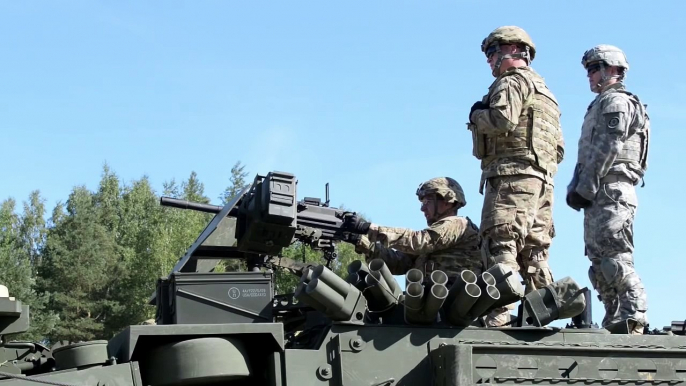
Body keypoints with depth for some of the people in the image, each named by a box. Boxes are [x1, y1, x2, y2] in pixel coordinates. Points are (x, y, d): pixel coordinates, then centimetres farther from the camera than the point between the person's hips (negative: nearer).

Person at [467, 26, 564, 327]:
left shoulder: (512, 82, -1)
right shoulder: (544, 92, 30)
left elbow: (503, 120, -19)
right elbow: (559, 149, 26)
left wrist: (477, 115, -2)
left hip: (512, 173, -10)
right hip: (543, 178, 10)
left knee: (500, 244, -16)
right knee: (533, 251, 9)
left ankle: (500, 313, -25)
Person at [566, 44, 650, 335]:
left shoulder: (616, 101, -3)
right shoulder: (601, 105, 28)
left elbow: (608, 149, -15)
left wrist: (585, 186, -17)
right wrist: (577, 187, 14)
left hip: (611, 191, -10)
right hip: (601, 195, 10)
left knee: (614, 257, -16)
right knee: (599, 261, 7)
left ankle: (633, 318, -19)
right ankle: (615, 320, 7)